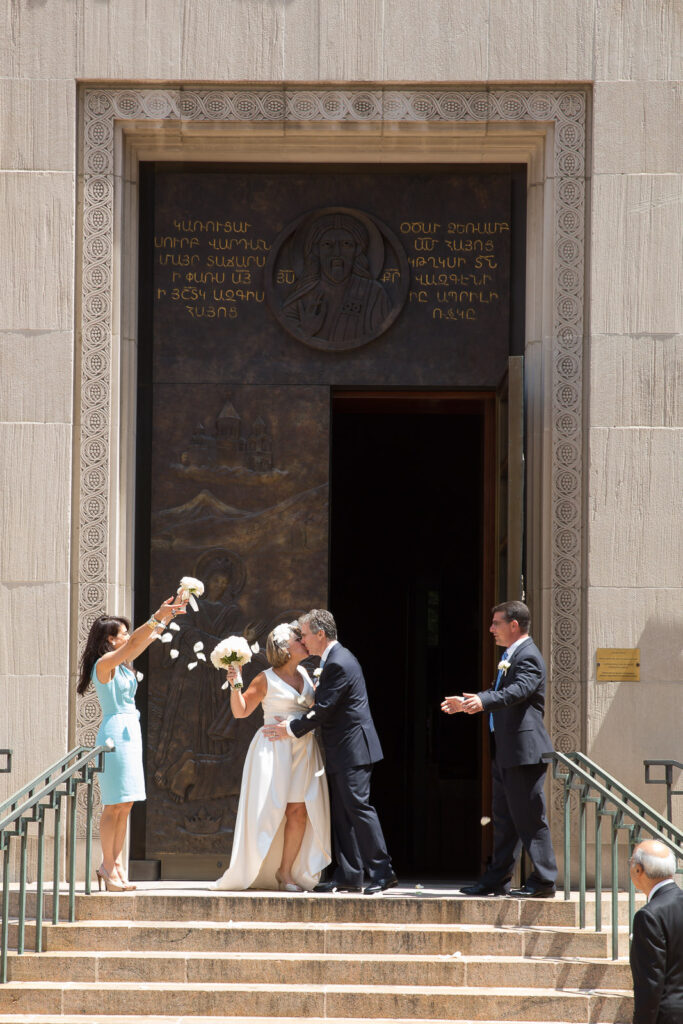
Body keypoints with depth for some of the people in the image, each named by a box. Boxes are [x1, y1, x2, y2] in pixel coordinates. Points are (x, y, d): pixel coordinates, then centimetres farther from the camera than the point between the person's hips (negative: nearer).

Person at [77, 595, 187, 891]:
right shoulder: (104, 664, -9)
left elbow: (145, 641, 21)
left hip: (129, 731, 9)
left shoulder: (121, 664, 15)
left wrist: (167, 617, 14)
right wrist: (157, 617, -27)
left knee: (125, 806, 7)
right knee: (114, 805, -8)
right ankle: (108, 865, -5)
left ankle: (115, 863, 9)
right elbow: (134, 644, -23)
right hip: (115, 731, -9)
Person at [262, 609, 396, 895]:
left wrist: (291, 729, -8)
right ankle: (349, 875, 9)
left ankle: (381, 872, -6)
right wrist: (293, 726, 12)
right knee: (341, 812, 8)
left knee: (357, 807, -10)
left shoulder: (339, 663, -17)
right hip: (340, 752, 11)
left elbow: (323, 710, -19)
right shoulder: (334, 660, 16)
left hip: (352, 748, -11)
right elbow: (324, 706, 20)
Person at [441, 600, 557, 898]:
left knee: (530, 818, -6)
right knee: (504, 819, 13)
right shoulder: (510, 656, 19)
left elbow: (519, 690, -30)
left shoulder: (528, 656, -13)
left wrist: (483, 701, -43)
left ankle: (544, 881, -1)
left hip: (524, 750, -10)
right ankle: (497, 880, 17)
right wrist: (467, 703, 28)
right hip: (505, 751, 10)